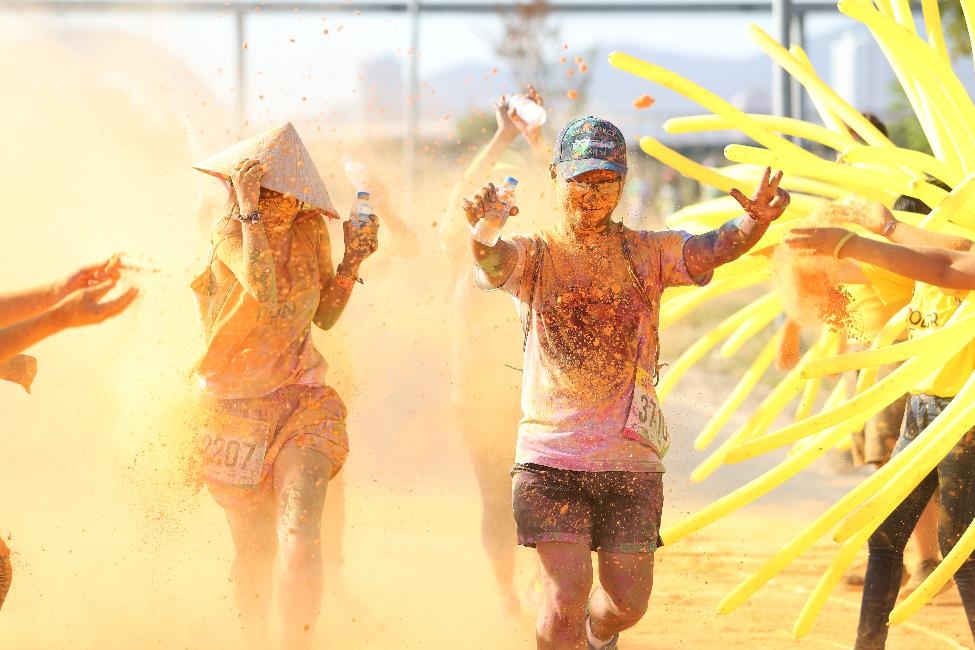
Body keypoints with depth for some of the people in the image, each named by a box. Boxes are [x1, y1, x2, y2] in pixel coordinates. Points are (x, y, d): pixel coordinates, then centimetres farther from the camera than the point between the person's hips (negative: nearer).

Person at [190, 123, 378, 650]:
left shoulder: (309, 231, 0)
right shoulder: (230, 233, -11)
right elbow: (268, 289, -31)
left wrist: (352, 260, -1)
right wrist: (251, 210, -29)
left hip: (301, 404, 1)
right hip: (235, 407, -1)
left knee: (299, 541, -18)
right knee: (255, 551, 9)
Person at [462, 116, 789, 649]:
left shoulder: (647, 254, 5)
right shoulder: (533, 254, 0)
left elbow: (713, 249, -13)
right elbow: (494, 267, -23)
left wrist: (755, 221, -36)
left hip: (632, 462, 2)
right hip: (551, 457, -2)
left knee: (627, 600, 9)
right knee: (565, 594, -15)